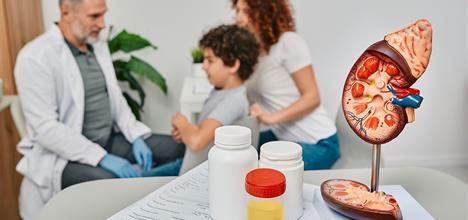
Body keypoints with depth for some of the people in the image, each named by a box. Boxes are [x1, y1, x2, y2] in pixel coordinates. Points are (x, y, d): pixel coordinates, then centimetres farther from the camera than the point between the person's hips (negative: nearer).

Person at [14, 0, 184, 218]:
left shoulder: (99, 45, 6)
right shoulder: (36, 57, -17)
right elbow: (46, 128, -22)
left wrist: (136, 137, -3)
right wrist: (102, 158, -28)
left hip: (109, 139, 7)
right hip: (62, 153, -7)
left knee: (177, 148, -2)